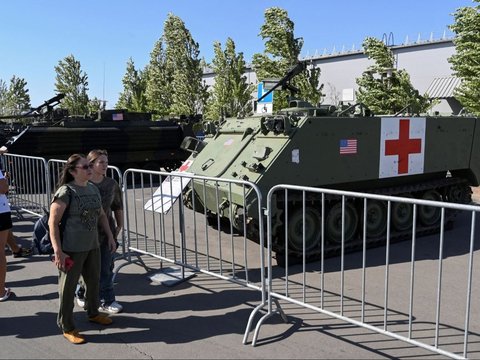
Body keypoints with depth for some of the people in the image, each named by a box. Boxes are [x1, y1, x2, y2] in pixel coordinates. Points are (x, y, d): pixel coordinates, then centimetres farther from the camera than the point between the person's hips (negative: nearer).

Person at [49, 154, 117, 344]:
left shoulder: (93, 189, 6)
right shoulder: (66, 191, -15)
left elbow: (101, 215, 18)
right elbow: (53, 222, -17)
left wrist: (110, 236, 12)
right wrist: (58, 252, -21)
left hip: (93, 246, 7)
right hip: (72, 249, -7)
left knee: (94, 281, 21)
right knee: (68, 287, 5)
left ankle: (93, 313, 43)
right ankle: (67, 328, 21)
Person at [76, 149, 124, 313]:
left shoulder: (111, 184, 0)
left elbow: (118, 207, 10)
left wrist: (119, 225, 6)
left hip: (106, 232, 3)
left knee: (106, 268, 8)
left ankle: (107, 301, 20)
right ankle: (81, 293, 38)